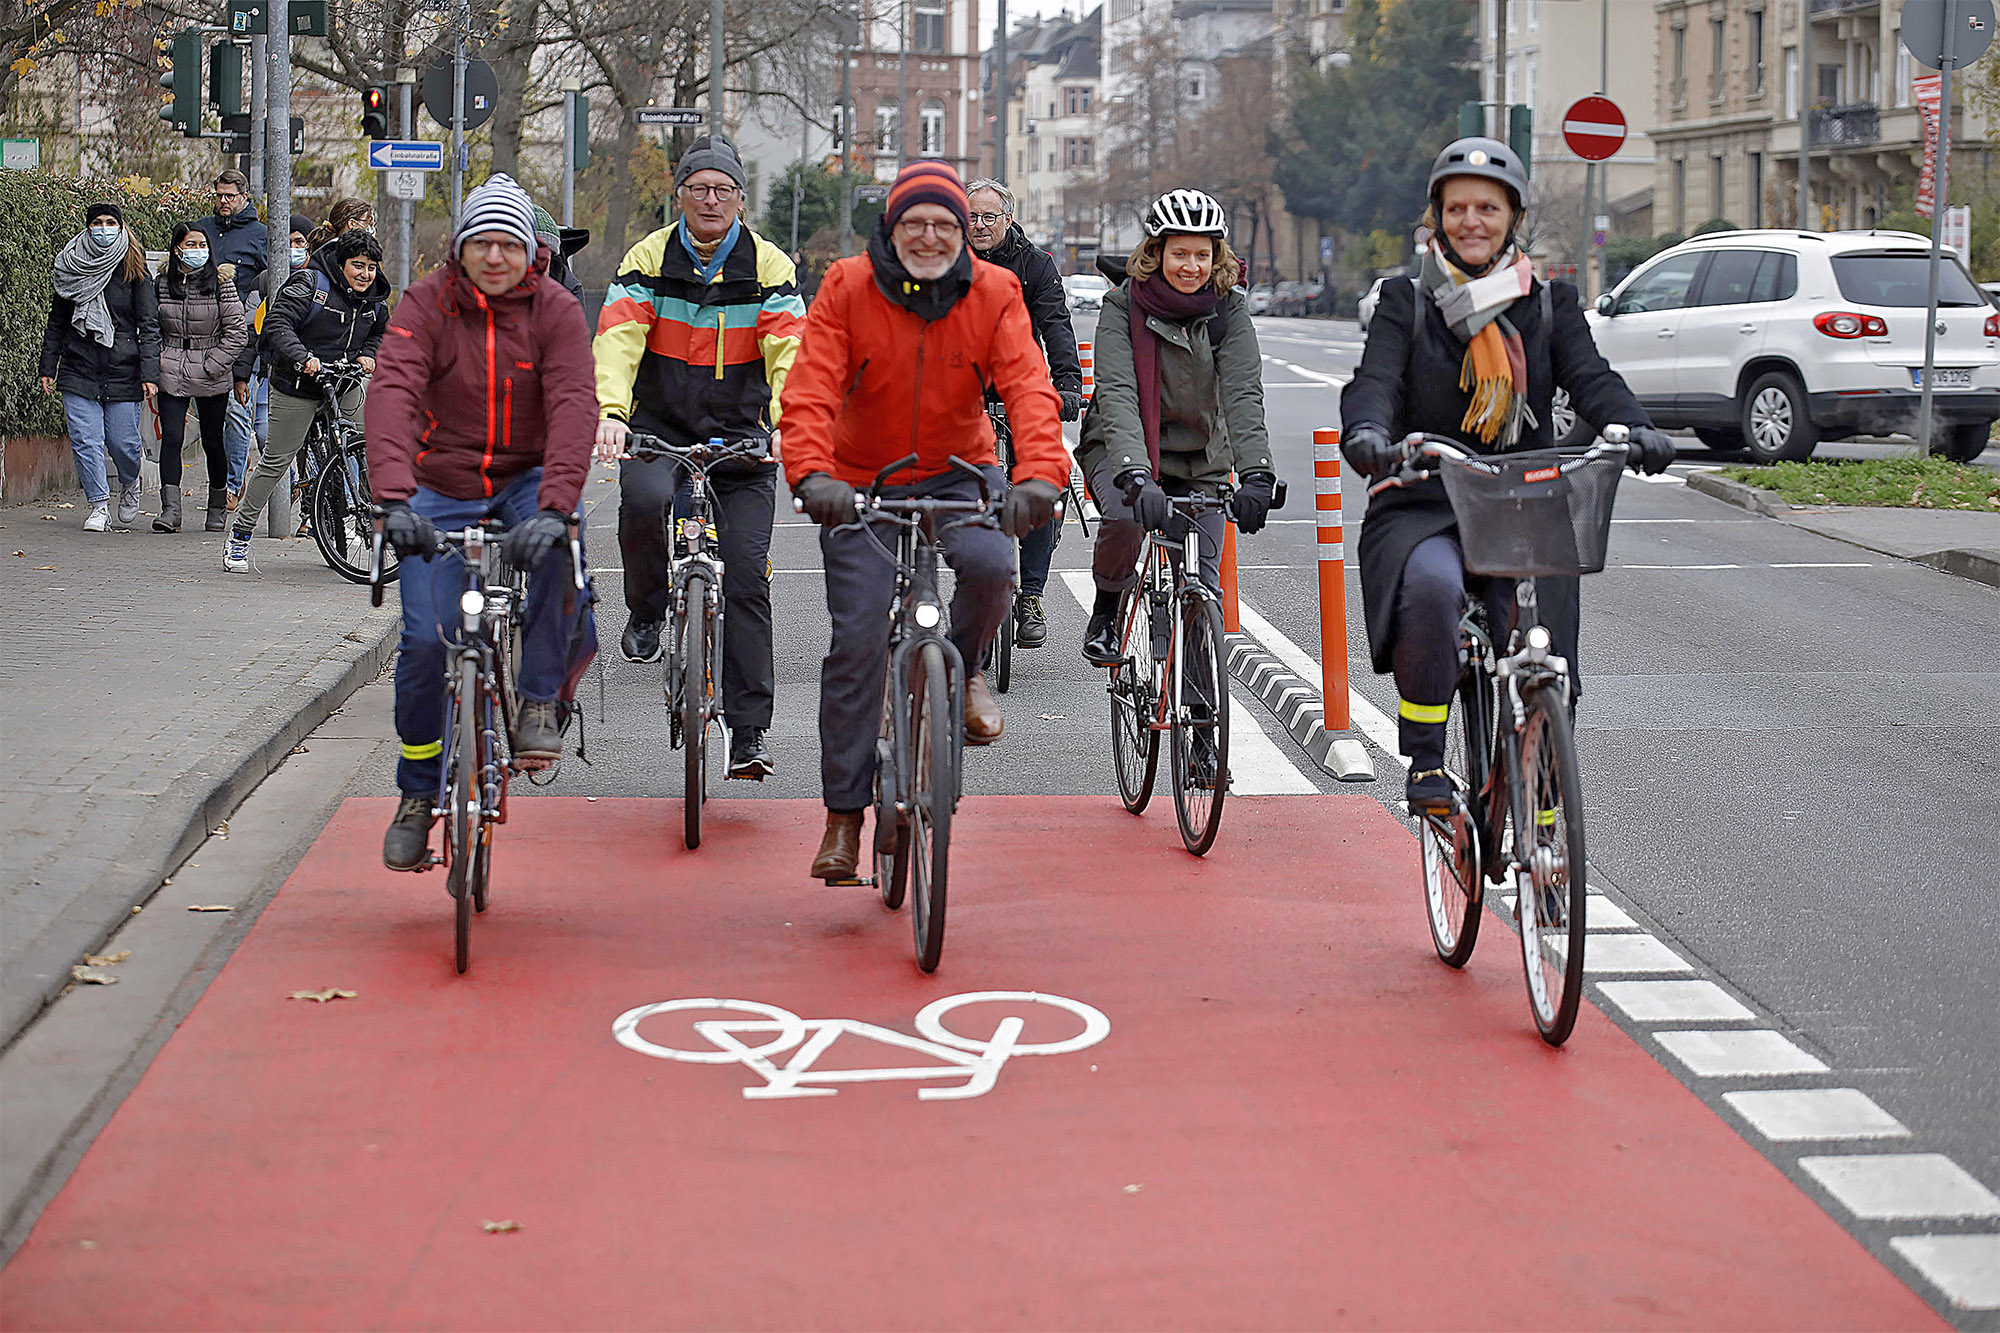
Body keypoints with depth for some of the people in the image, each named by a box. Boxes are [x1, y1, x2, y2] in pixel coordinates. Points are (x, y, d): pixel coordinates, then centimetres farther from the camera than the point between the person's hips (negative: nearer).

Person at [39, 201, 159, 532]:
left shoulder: (134, 271, 0)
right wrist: (48, 367, 11)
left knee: (123, 442, -2)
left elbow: (149, 325, -3)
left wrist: (149, 373, -11)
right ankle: (99, 505, 8)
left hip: (122, 372, -2)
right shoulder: (70, 267, 8)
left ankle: (129, 484, 30)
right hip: (78, 370, 2)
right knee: (85, 441, -5)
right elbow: (56, 322, 15)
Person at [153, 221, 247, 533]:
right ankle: (170, 510, -14)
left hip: (212, 378, -2)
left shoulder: (220, 285, -3)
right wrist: (158, 363, 5)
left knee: (213, 442, 6)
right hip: (171, 376, 2)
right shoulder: (161, 285, 5)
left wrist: (213, 366, -10)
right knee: (171, 437, -10)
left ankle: (217, 508, 22)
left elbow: (237, 331, -3)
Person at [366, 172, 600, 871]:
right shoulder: (426, 303, -9)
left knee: (555, 545, -35)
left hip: (526, 479, 0)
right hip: (441, 489, 0)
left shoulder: (554, 310, -9)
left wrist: (552, 507, -39)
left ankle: (539, 702, -18)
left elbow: (574, 407, -22)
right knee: (425, 638, -11)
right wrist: (394, 498, -40)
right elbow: (392, 395, -24)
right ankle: (417, 795, 10)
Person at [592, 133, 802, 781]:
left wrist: (787, 420, -31)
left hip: (741, 438, 0)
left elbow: (787, 350, -11)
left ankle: (749, 735, -2)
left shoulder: (768, 267, 0)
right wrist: (609, 411, -33)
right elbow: (619, 338, -14)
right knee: (644, 501, -33)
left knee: (746, 579, -7)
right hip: (659, 430, 0)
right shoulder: (648, 260, 0)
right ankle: (646, 614, -2)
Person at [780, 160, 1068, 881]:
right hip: (862, 481, -1)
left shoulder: (993, 294, -9)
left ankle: (960, 667, 5)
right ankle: (843, 814, 2)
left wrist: (1039, 474, -38)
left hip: (957, 471, 1)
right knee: (857, 640, -9)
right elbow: (811, 388, -21)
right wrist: (812, 473, -39)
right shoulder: (847, 288, -12)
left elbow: (1029, 387, -20)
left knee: (989, 565, -30)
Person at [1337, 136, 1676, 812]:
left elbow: (1591, 377, -3)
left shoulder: (1548, 304, 12)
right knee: (1431, 586, -35)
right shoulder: (1406, 302, 7)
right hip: (1424, 505, -2)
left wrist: (1635, 429, -26)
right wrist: (1367, 434, -33)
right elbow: (1375, 380, -9)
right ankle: (1425, 763, -20)